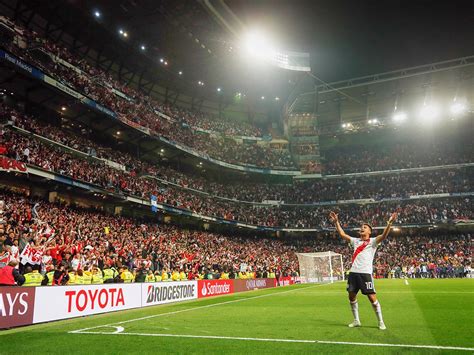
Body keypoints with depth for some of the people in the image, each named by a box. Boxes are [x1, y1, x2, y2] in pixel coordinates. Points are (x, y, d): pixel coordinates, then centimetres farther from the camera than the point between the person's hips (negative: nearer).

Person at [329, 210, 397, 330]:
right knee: (351, 297, 9)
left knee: (372, 297, -5)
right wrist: (336, 222, 8)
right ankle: (356, 321, 23)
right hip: (353, 272, 6)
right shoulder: (355, 241, 15)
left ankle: (381, 322, 11)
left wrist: (389, 223, -29)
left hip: (365, 273, -5)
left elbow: (383, 236, -16)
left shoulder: (372, 241, 1)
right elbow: (342, 234, 14)